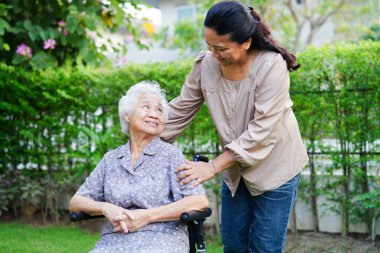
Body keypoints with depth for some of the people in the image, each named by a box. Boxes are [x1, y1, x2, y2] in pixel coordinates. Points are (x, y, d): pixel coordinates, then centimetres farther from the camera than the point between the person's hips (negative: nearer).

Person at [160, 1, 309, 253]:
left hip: (274, 166, -4)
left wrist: (213, 167, -27)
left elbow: (261, 130, -27)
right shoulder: (206, 64, -12)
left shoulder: (271, 66, -25)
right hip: (235, 166, 5)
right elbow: (180, 111, 0)